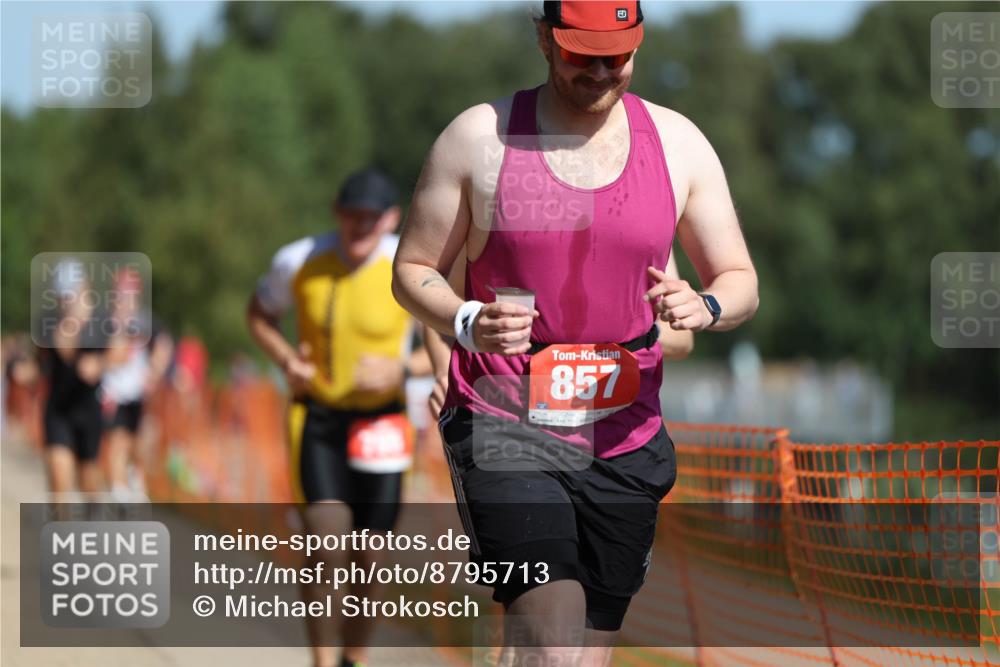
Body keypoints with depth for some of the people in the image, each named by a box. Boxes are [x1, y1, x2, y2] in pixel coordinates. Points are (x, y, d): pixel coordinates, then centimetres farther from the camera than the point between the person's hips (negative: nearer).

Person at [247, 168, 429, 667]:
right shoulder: (299, 263, -7)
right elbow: (260, 313, 13)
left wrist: (400, 369, -20)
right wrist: (286, 359, -6)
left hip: (380, 419, 0)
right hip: (316, 416, 0)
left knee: (369, 553, 3)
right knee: (326, 532, -19)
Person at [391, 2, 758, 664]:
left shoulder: (678, 143, 7)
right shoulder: (479, 136, -1)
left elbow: (741, 283, 11)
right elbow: (413, 271, 5)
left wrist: (704, 307, -13)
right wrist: (467, 323, -17)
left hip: (623, 438, 4)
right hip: (503, 428, -3)